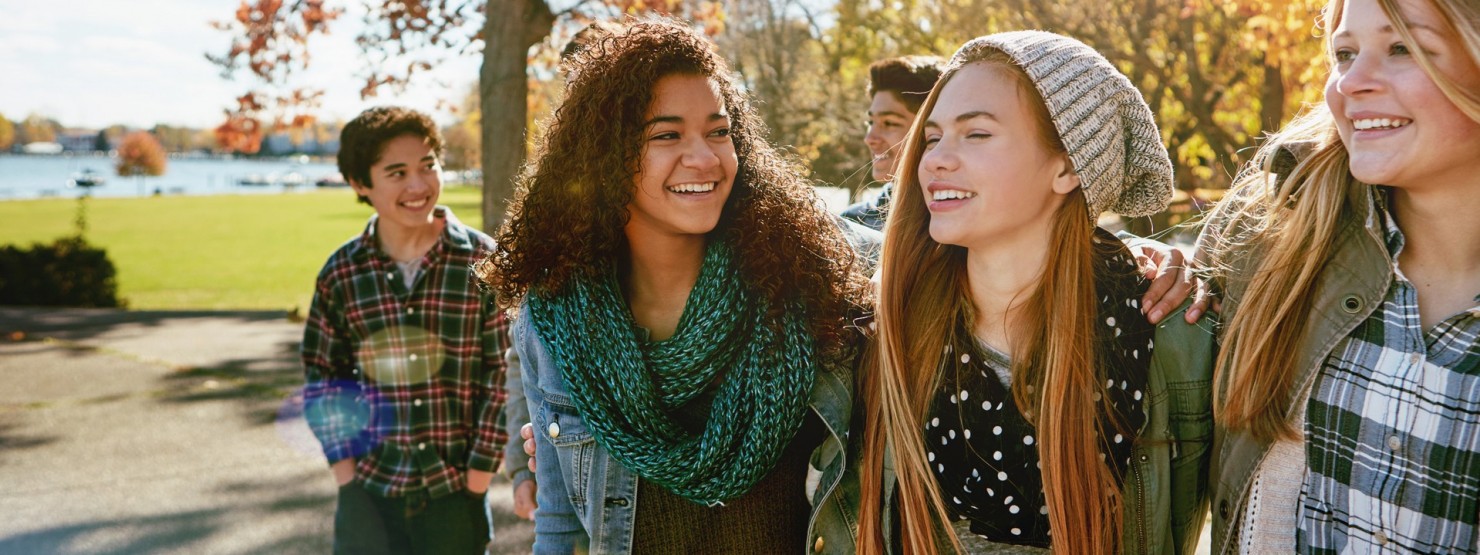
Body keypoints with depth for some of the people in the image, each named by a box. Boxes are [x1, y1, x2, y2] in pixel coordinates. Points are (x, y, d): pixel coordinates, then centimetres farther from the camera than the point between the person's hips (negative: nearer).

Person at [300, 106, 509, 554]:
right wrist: (344, 466, 1)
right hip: (368, 496, 2)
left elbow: (505, 374, -5)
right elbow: (321, 376, 9)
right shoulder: (341, 273, -1)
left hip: (454, 494, -1)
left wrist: (477, 476, -7)